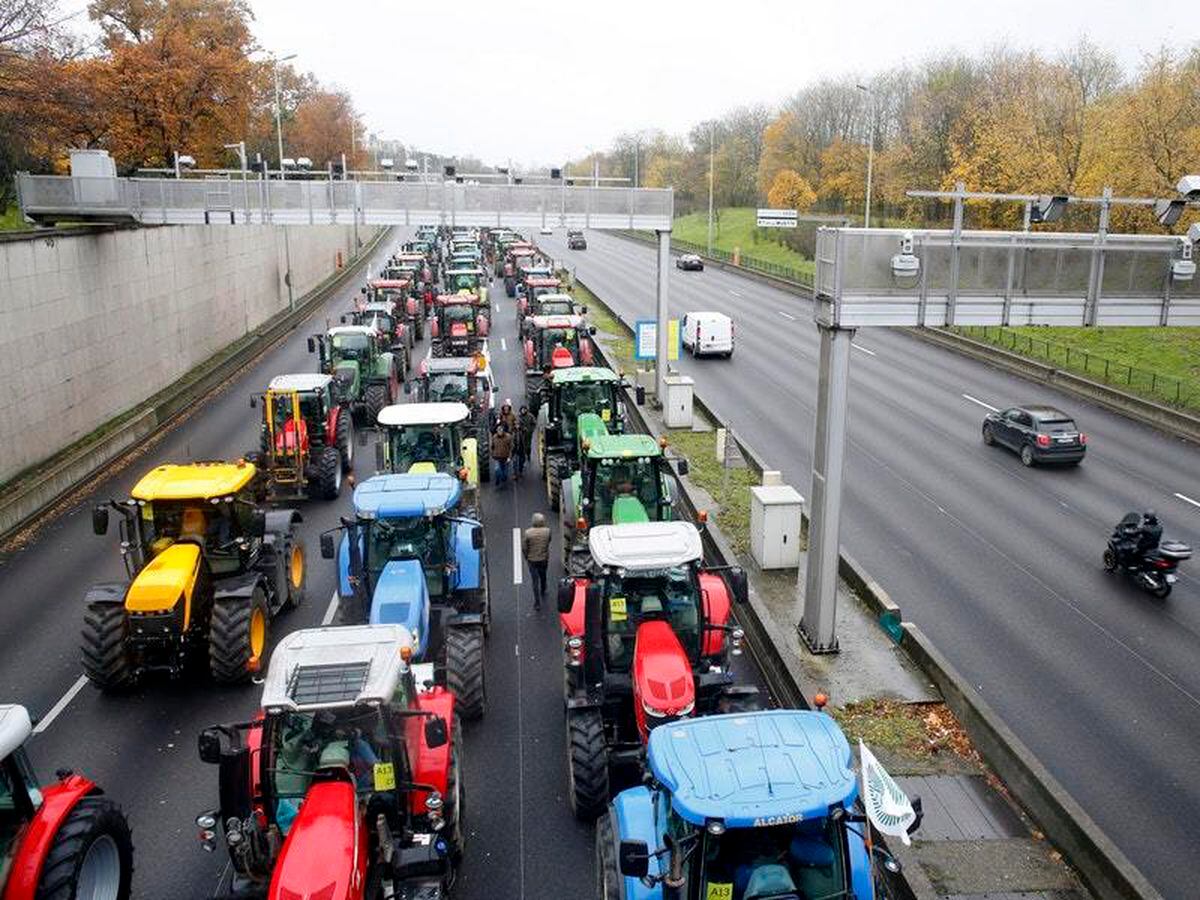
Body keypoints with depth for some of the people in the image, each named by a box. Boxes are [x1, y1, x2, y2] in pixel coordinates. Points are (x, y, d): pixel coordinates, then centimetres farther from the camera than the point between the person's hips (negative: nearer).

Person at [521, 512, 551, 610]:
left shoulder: (528, 533, -21)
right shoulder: (547, 531, -17)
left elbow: (524, 548, -13)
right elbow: (548, 543, -2)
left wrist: (526, 558, 3)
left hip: (532, 560, -2)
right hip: (544, 559, 2)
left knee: (535, 581, 8)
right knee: (543, 577, 27)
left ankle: (537, 603, 10)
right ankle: (543, 594, 50)